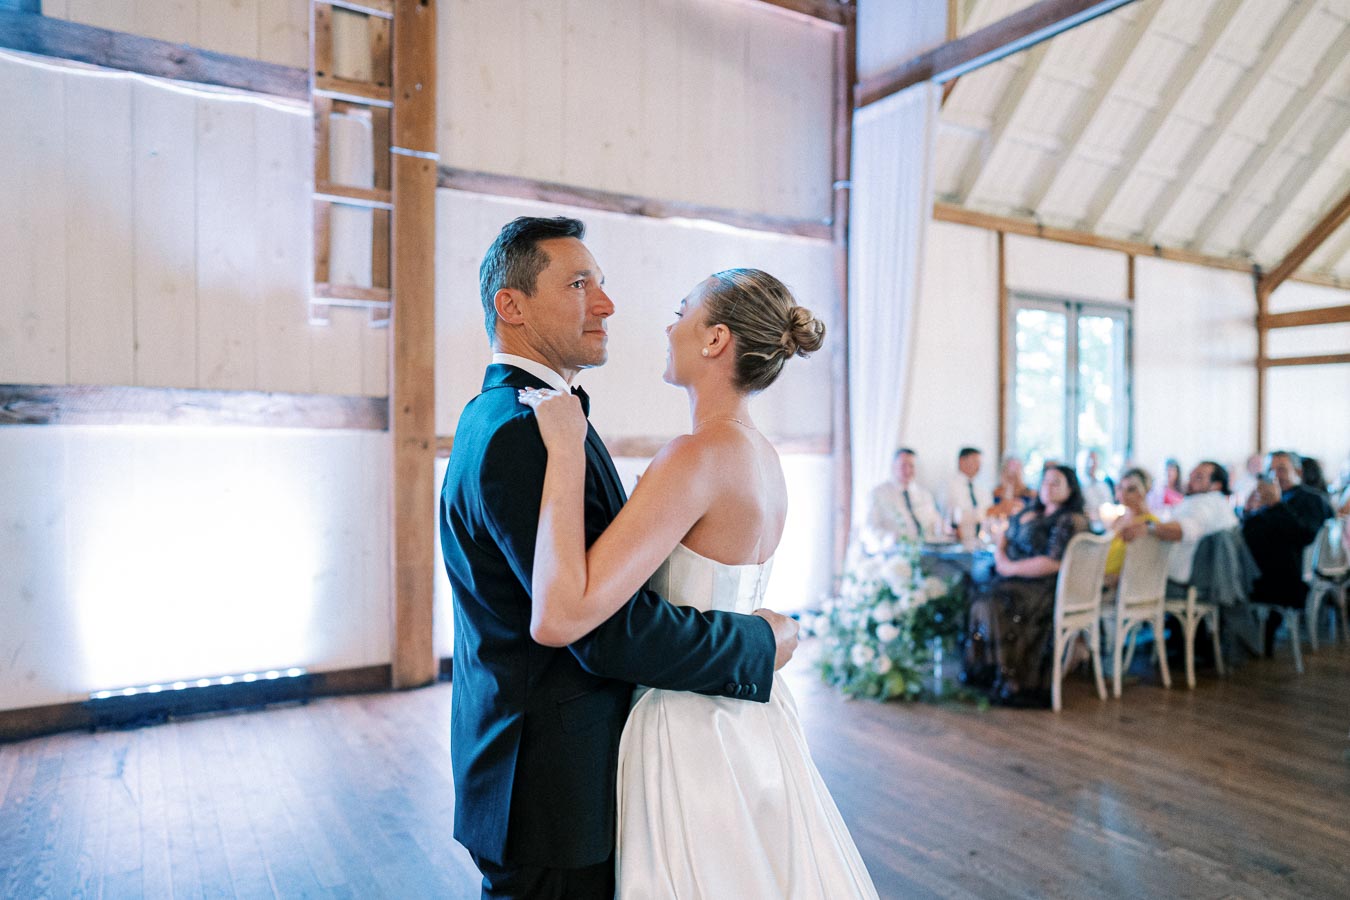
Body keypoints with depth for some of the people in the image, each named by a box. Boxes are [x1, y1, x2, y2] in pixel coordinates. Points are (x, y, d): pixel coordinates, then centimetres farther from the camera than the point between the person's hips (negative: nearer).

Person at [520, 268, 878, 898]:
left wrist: (566, 449, -29)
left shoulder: (699, 455, -25)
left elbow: (558, 618, -34)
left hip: (691, 732, -8)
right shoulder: (764, 457, 3)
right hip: (755, 721, 9)